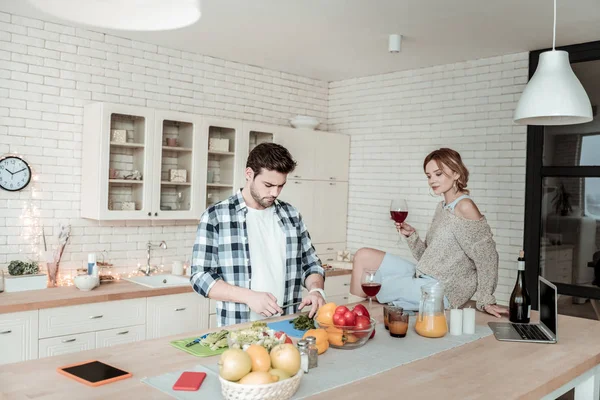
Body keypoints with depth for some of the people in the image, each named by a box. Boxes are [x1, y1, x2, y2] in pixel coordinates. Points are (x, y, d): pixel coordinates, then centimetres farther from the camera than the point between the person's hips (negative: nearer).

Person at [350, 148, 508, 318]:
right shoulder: (443, 207, 10)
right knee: (364, 256, 5)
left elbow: (486, 256, -16)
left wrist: (486, 301, -15)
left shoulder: (464, 206, -15)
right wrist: (411, 235, -3)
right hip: (423, 278, 8)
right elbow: (429, 257, 12)